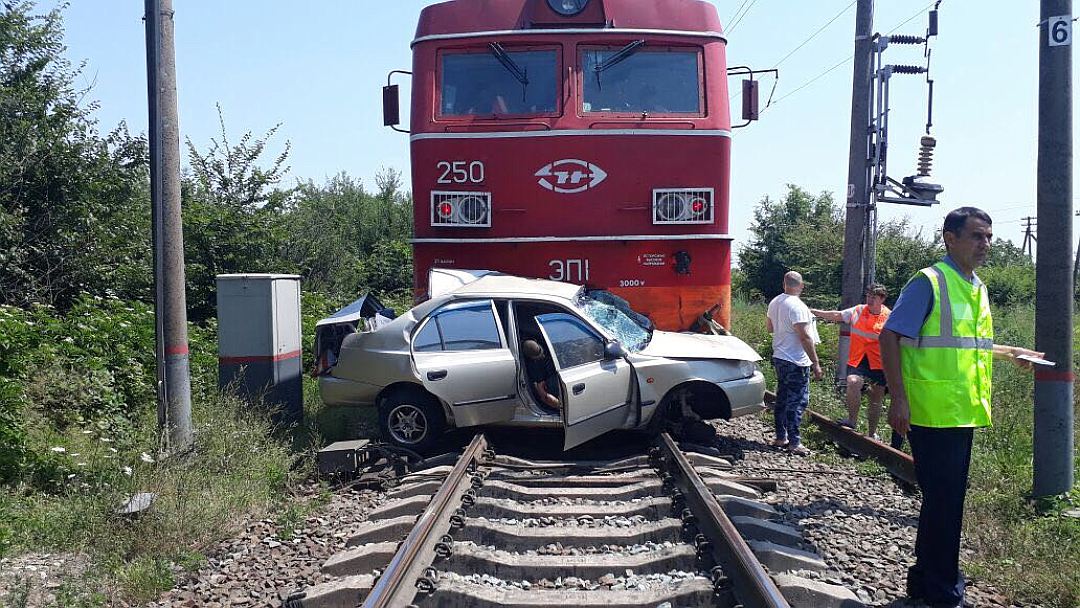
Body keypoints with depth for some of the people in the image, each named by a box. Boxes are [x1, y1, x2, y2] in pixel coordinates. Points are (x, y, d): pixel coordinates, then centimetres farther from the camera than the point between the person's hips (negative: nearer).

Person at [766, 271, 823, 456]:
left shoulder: (774, 303, 7)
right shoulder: (797, 306, -19)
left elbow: (769, 327, 21)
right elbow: (805, 337, -22)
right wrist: (816, 363, -19)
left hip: (779, 357, 9)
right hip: (796, 361, -9)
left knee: (782, 398, 15)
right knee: (797, 401, -4)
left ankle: (780, 437, 21)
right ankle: (794, 442, -2)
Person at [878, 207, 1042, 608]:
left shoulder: (977, 289, 14)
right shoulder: (929, 282, -12)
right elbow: (890, 337, -17)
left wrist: (1010, 353, 13)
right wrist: (899, 399, -22)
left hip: (963, 412, 9)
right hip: (932, 413, -9)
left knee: (946, 499, 17)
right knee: (943, 500, -3)